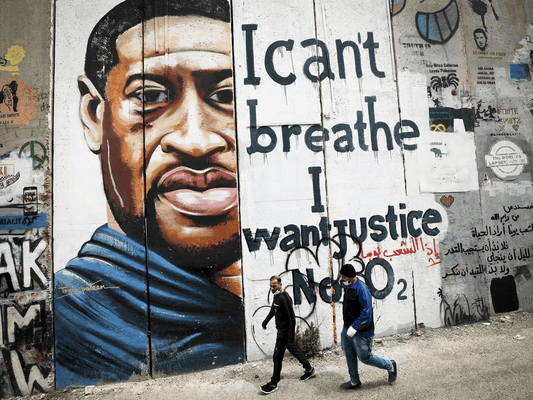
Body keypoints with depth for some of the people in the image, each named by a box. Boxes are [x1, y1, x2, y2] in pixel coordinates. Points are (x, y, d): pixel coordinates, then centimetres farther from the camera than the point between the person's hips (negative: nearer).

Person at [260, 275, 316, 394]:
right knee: (293, 349, 21)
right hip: (281, 330, 10)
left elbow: (292, 318, -25)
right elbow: (273, 310, 23)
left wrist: (291, 338, -24)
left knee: (277, 356, -1)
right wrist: (265, 321, 32)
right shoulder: (276, 296, 4)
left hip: (285, 331, -9)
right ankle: (309, 369, 37)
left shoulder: (285, 298, -25)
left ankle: (274, 383, 12)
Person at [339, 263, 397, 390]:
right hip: (348, 328, 9)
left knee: (365, 358, 5)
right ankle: (354, 382, 34)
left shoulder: (361, 288, -23)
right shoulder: (347, 287, 5)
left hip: (361, 331, -8)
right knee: (349, 355, 16)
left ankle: (390, 366, 27)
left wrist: (354, 327, -28)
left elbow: (366, 312, -26)